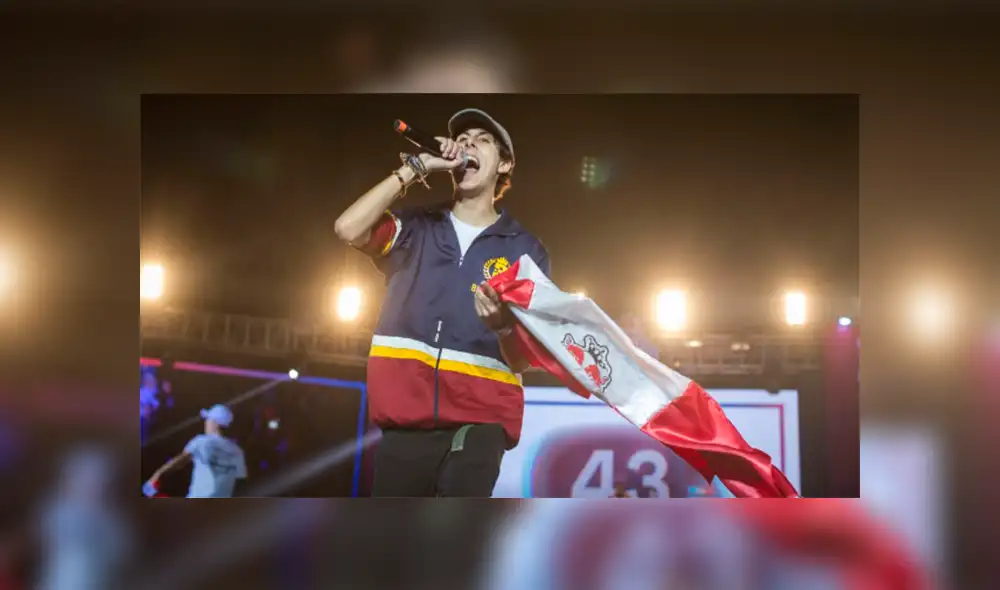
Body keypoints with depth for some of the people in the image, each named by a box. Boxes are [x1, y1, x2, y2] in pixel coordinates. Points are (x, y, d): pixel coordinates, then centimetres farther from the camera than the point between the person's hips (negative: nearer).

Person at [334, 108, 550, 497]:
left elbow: (523, 361, 3)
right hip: (406, 415, 2)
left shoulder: (524, 249, 9)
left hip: (479, 420, -1)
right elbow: (349, 229, -8)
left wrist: (503, 326, -21)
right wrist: (416, 168, -2)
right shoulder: (415, 228, 13)